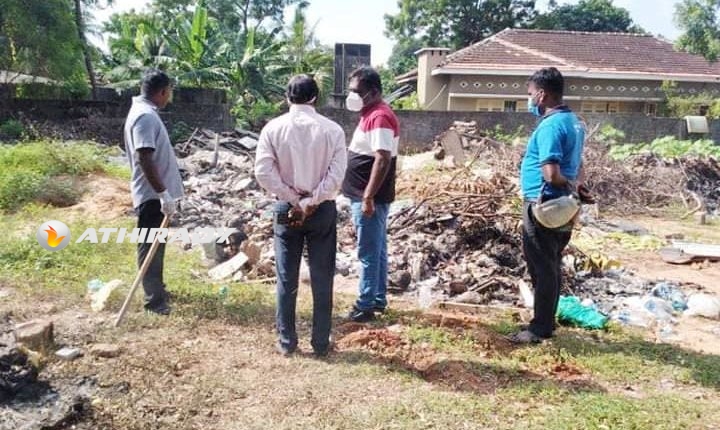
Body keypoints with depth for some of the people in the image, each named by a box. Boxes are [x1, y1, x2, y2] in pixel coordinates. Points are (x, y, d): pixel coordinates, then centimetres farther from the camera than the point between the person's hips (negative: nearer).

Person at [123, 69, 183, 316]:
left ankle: (157, 289, 32)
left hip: (156, 193, 10)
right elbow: (145, 159, -26)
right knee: (151, 246, -2)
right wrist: (163, 193, -26)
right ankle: (154, 300, 6)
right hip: (152, 196, -10)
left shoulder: (145, 112, 13)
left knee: (156, 245, 19)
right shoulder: (145, 117, -19)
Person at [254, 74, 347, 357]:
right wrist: (311, 202, -12)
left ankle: (286, 342, 19)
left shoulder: (273, 128, -3)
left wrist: (293, 201, -7)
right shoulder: (332, 130, -4)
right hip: (323, 210, 0)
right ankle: (321, 343, 17)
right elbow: (337, 174, -13)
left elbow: (263, 172, -10)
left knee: (287, 279, 10)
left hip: (286, 209, 1)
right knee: (322, 279, 8)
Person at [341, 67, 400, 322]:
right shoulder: (372, 114, 15)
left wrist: (367, 197, -25)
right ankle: (379, 300, 25)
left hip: (370, 198, -10)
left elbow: (383, 160, -25)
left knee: (368, 253, -2)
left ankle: (365, 306, 8)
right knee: (377, 250, 15)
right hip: (366, 196, 10)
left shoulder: (379, 117, -18)